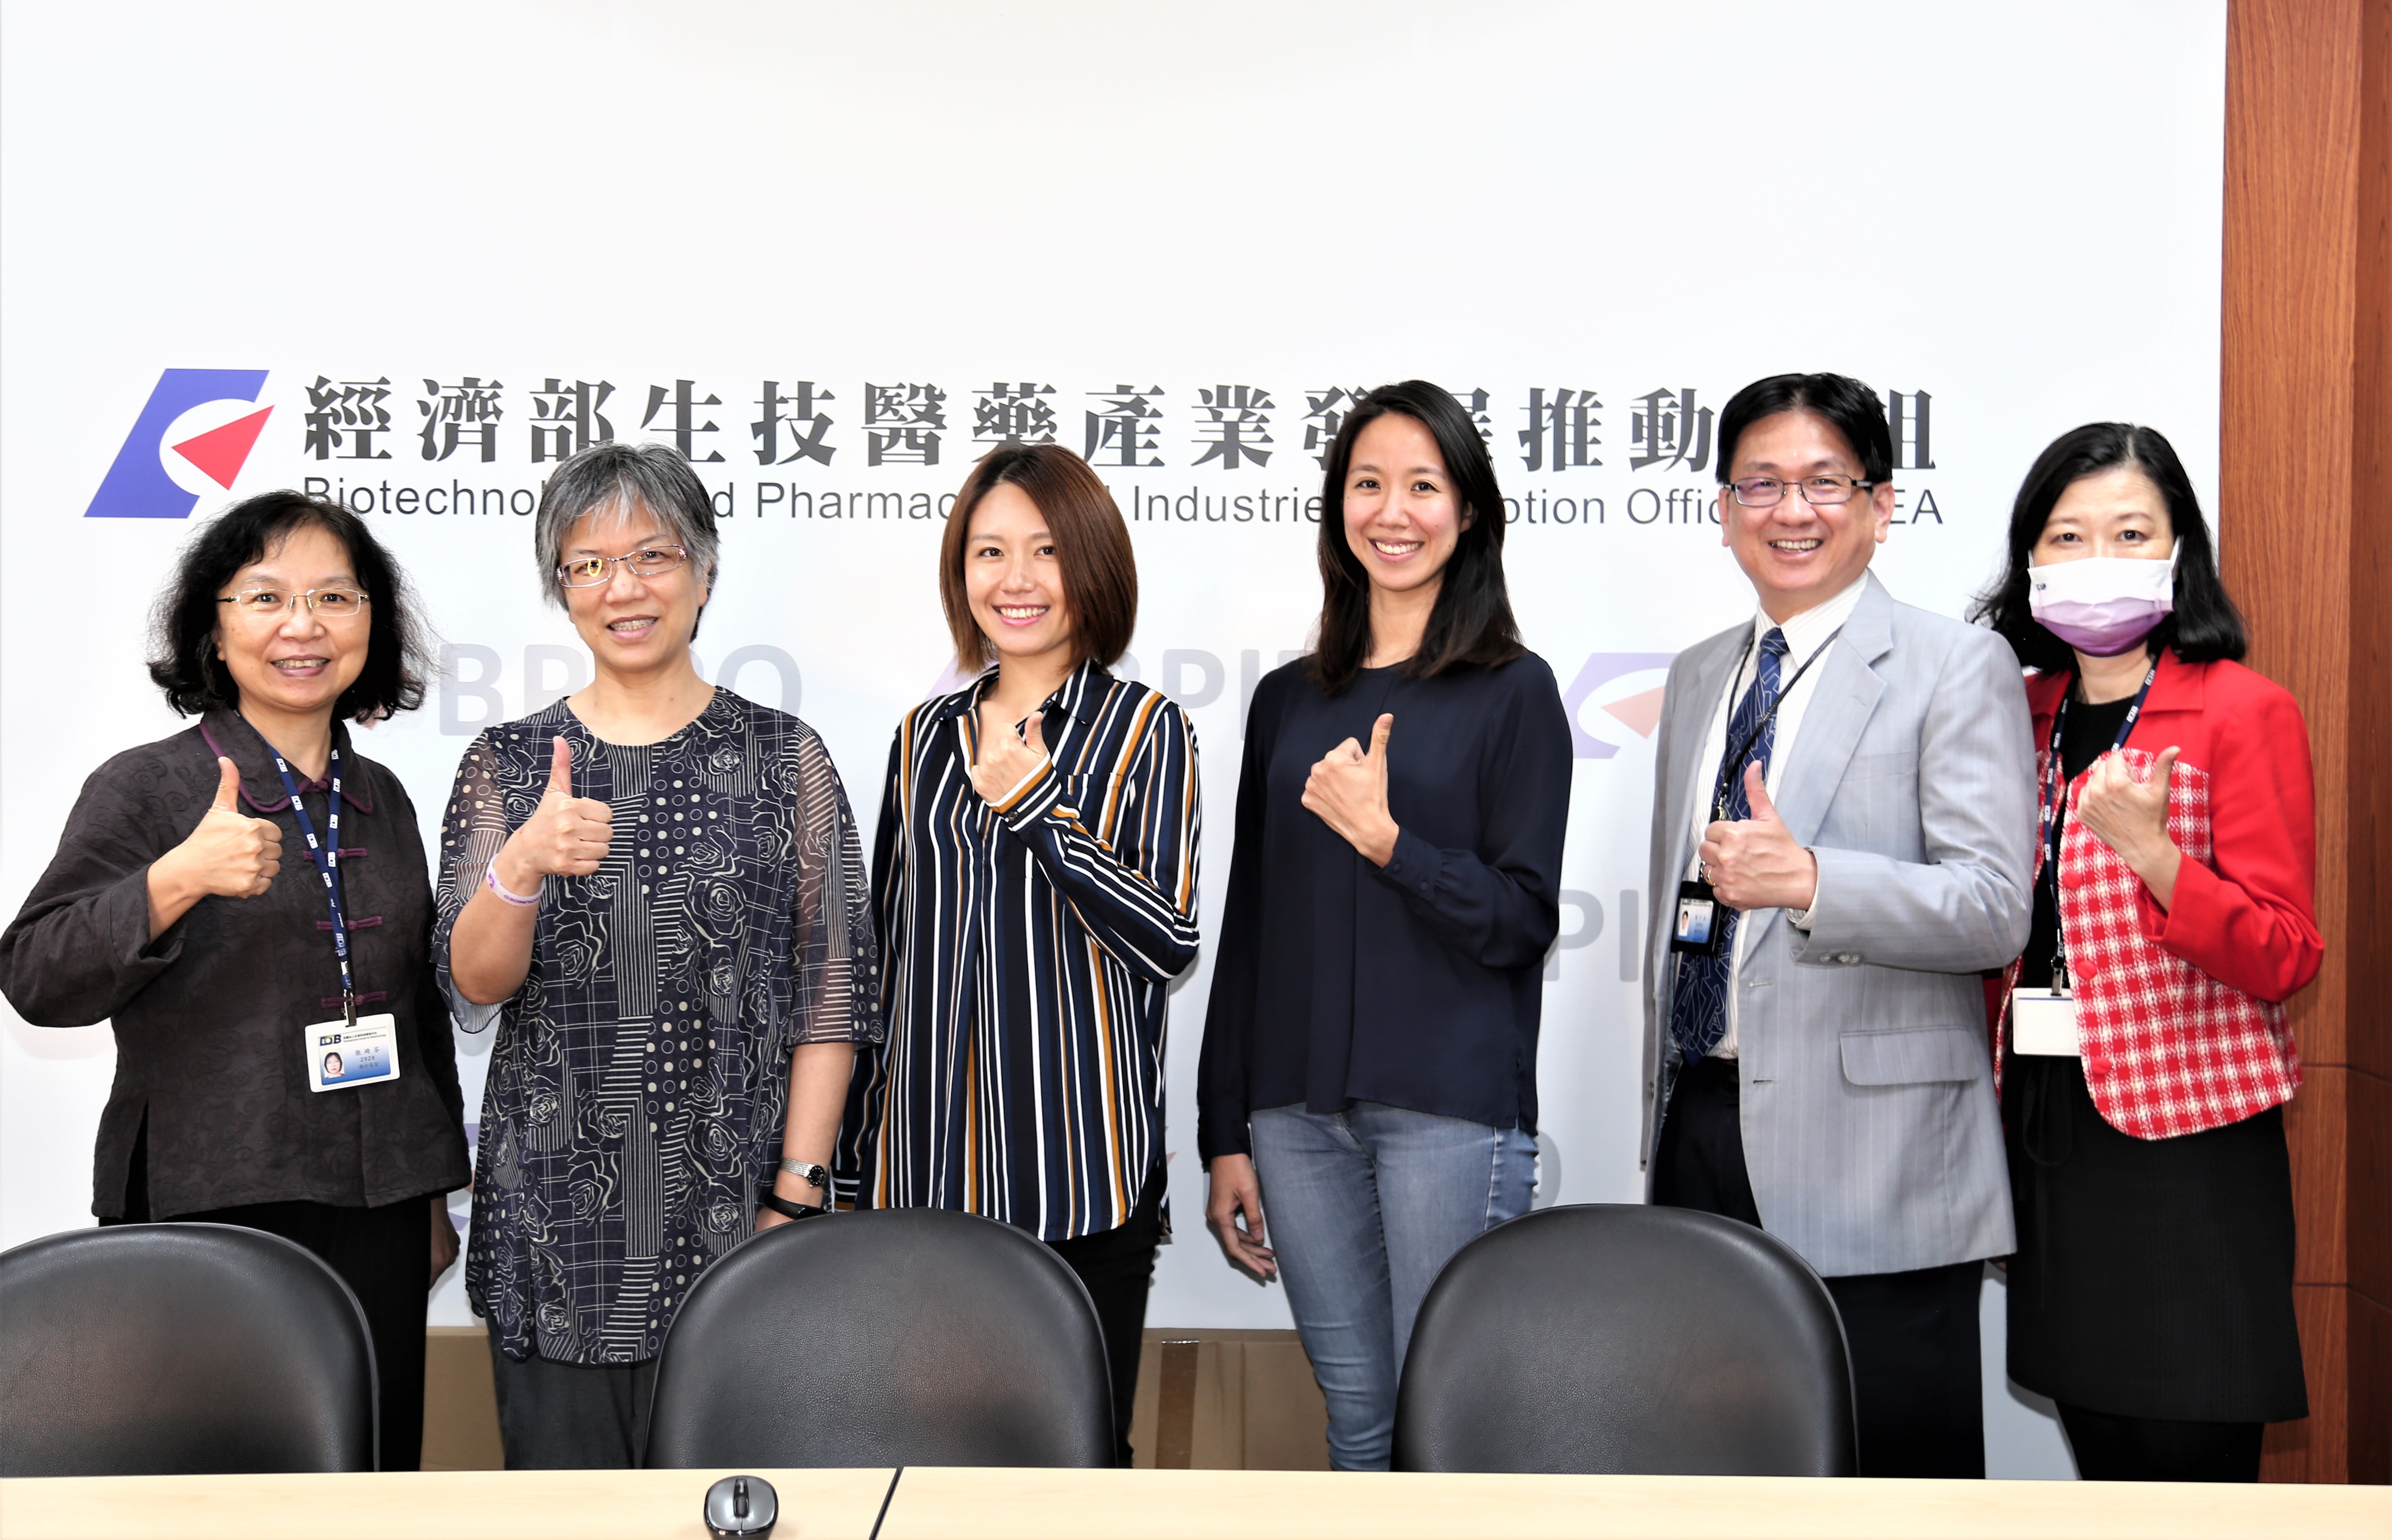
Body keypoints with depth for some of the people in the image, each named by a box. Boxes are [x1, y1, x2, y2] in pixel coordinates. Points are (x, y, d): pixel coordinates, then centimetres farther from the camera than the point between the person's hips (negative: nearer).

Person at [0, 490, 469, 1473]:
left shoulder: (383, 800, 12)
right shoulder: (146, 787, -3)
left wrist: (436, 1195, 21)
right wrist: (177, 879, -26)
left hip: (375, 1220, 5)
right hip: (208, 1224, -4)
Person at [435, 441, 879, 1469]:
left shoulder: (783, 757, 2)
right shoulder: (507, 763, 7)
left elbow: (831, 996, 0)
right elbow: (474, 982, -3)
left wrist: (795, 1200, -6)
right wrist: (521, 867, -23)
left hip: (730, 1228, -1)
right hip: (551, 1231, 2)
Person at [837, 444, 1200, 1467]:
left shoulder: (1145, 730, -1)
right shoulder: (926, 736, 11)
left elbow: (1170, 941, -9)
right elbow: (888, 952, 15)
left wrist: (1039, 804, -17)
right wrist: (854, 1158, 15)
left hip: (1078, 1163, -4)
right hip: (926, 1166, 4)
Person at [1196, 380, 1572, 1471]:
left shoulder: (1514, 691, 0)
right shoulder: (1289, 700, 12)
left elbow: (1524, 921, -4)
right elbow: (1247, 929, 13)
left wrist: (1386, 839, -19)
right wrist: (1225, 1136, 12)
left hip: (1452, 1108, -4)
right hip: (1298, 1112, 4)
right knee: (1355, 1419, 10)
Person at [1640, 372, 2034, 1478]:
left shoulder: (1956, 669, -4)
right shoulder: (1698, 676, 17)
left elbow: (1994, 911, -14)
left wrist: (1809, 880, -29)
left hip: (1871, 1164, -6)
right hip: (1700, 1130, 6)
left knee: (1896, 1469, -1)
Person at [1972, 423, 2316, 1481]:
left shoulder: (2243, 712, -6)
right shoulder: (2027, 711, 11)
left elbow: (2286, 959, -11)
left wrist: (2150, 848, -24)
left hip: (2184, 1141, -6)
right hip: (2044, 1119, 6)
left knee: (2189, 1462, -2)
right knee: (2101, 1455, 13)